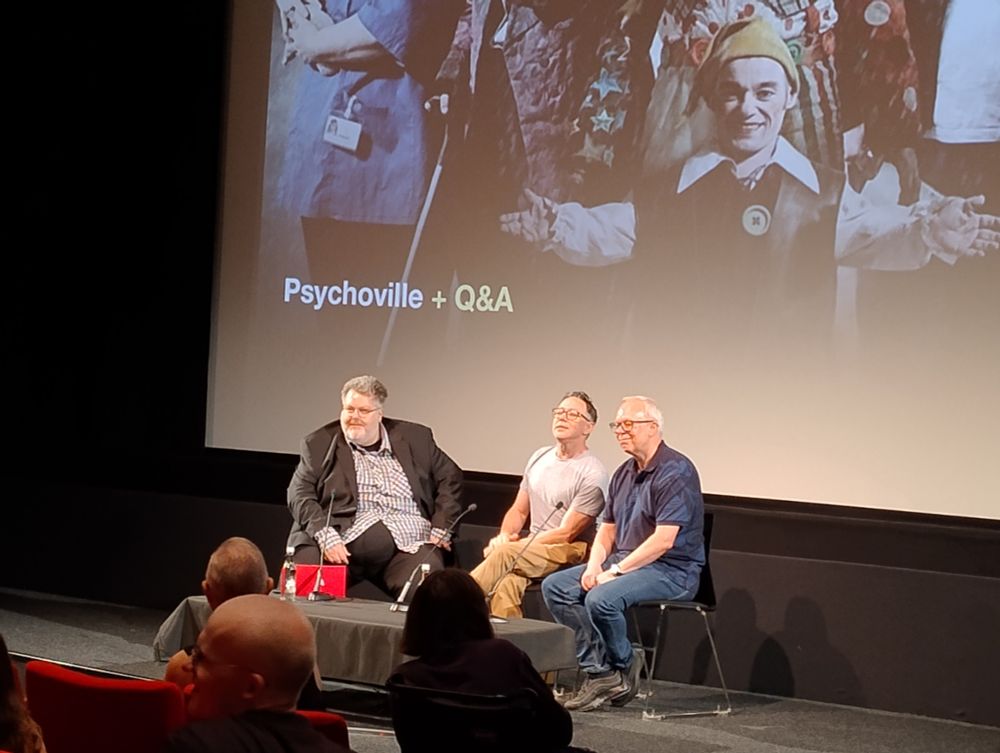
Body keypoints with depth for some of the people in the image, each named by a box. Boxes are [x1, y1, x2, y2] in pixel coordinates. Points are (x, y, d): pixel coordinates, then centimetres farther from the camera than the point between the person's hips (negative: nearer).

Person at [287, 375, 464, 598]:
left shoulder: (415, 438, 15)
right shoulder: (320, 443, 11)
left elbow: (450, 479, 19)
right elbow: (299, 494, 3)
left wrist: (440, 530, 6)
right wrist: (325, 536, -14)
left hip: (405, 545, 1)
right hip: (342, 544, -1)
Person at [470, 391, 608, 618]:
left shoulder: (592, 474, -10)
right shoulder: (539, 457, 13)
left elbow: (565, 533, -13)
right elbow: (519, 510, 20)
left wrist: (510, 544, -15)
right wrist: (504, 536, -3)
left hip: (570, 552, -5)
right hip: (532, 549, 6)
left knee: (505, 554, -31)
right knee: (506, 584, -29)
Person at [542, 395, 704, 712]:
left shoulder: (676, 472, -15)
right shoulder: (624, 474, 15)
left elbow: (663, 540, -22)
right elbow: (607, 529, 18)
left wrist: (616, 571, -20)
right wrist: (594, 565, -2)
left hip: (672, 570, -9)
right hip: (624, 562, 9)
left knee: (601, 599, -32)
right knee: (554, 586, -5)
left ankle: (624, 667, -4)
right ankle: (598, 672, -9)